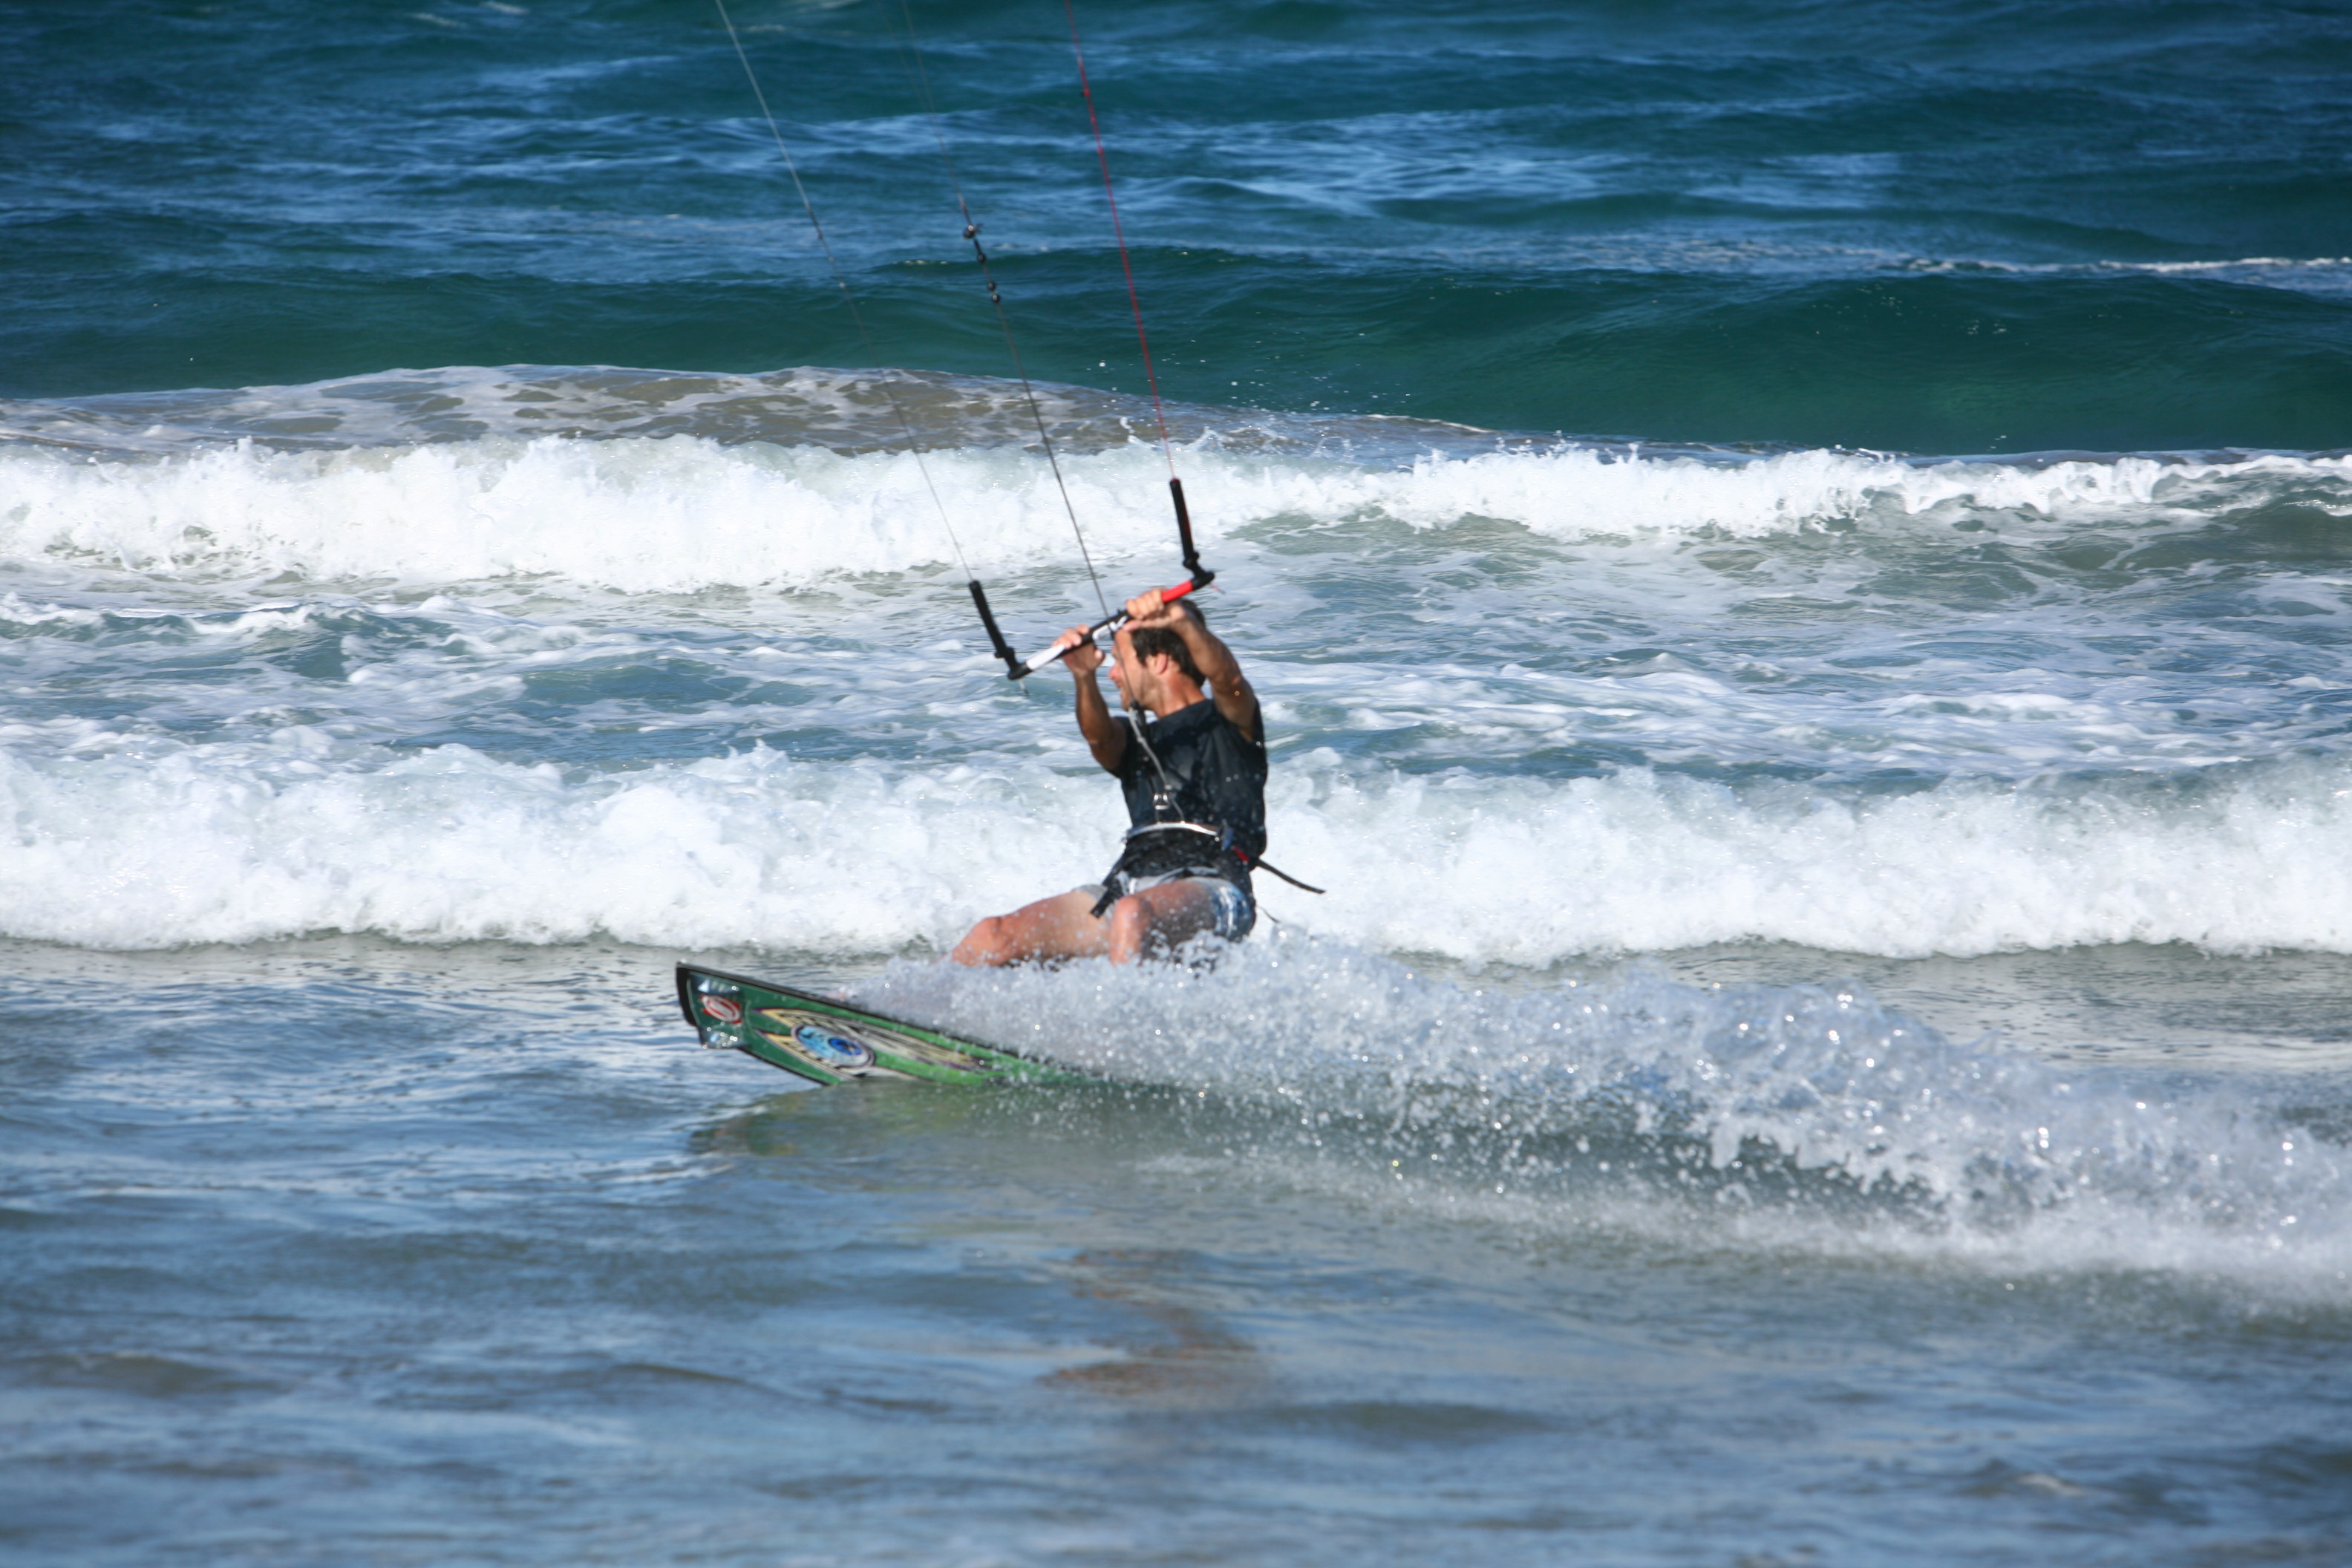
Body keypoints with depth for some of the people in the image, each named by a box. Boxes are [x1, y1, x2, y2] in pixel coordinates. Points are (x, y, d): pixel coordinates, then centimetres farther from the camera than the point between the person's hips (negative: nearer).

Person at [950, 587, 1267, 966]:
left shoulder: (1229, 721, 12)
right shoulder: (1138, 739, 27)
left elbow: (1227, 678, -12)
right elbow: (1099, 736, 3)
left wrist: (1183, 624, -32)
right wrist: (1085, 678, -20)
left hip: (1210, 889, -6)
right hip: (1130, 885, 6)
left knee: (1132, 915, -40)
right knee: (995, 935, -12)